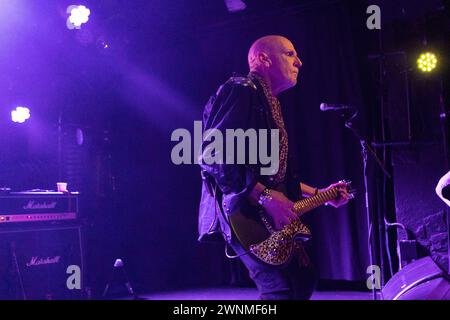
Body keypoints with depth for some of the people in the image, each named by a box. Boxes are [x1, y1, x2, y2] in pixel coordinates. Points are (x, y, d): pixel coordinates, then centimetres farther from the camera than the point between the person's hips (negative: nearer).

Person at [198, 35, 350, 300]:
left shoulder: (270, 103, 22)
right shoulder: (241, 91, -9)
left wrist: (319, 194, 25)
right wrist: (265, 196, -24)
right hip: (244, 213, -10)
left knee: (304, 279, 17)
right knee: (284, 289, -18)